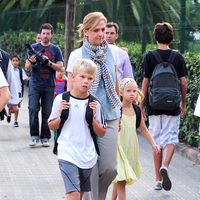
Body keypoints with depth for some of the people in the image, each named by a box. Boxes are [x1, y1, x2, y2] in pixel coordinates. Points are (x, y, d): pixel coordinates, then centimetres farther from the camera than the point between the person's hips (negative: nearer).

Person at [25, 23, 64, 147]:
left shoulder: (55, 49, 9)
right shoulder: (34, 48, 8)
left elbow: (60, 68, 3)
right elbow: (27, 68, 6)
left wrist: (49, 62, -14)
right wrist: (31, 62, -16)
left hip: (49, 86, 0)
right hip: (35, 84, 0)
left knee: (47, 112, 0)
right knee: (33, 109, -11)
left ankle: (45, 137, 6)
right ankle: (34, 136, -4)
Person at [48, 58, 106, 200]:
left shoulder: (94, 103, 1)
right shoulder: (61, 99, -3)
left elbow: (101, 133, 4)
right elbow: (52, 126, 7)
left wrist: (92, 116, -10)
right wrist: (61, 114, -11)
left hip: (88, 155, 3)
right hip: (67, 154, -3)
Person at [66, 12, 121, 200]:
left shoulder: (112, 51, 7)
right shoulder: (77, 55, -3)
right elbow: (70, 89, 0)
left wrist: (119, 111, 20)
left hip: (109, 116, 3)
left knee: (109, 167, 0)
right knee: (90, 169, -2)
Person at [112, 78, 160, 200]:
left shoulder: (137, 110, 4)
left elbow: (143, 129, 12)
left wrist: (153, 143, 6)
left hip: (131, 147, 5)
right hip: (118, 147, -5)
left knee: (119, 179, 14)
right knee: (121, 179, -10)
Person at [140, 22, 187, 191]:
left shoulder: (149, 56, -4)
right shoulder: (178, 57, -1)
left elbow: (145, 82, -4)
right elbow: (183, 82, 0)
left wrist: (141, 106, 4)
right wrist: (183, 105, 11)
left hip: (154, 106, 0)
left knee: (156, 140, 8)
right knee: (170, 138, 4)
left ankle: (158, 179, 11)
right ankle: (165, 167, -23)